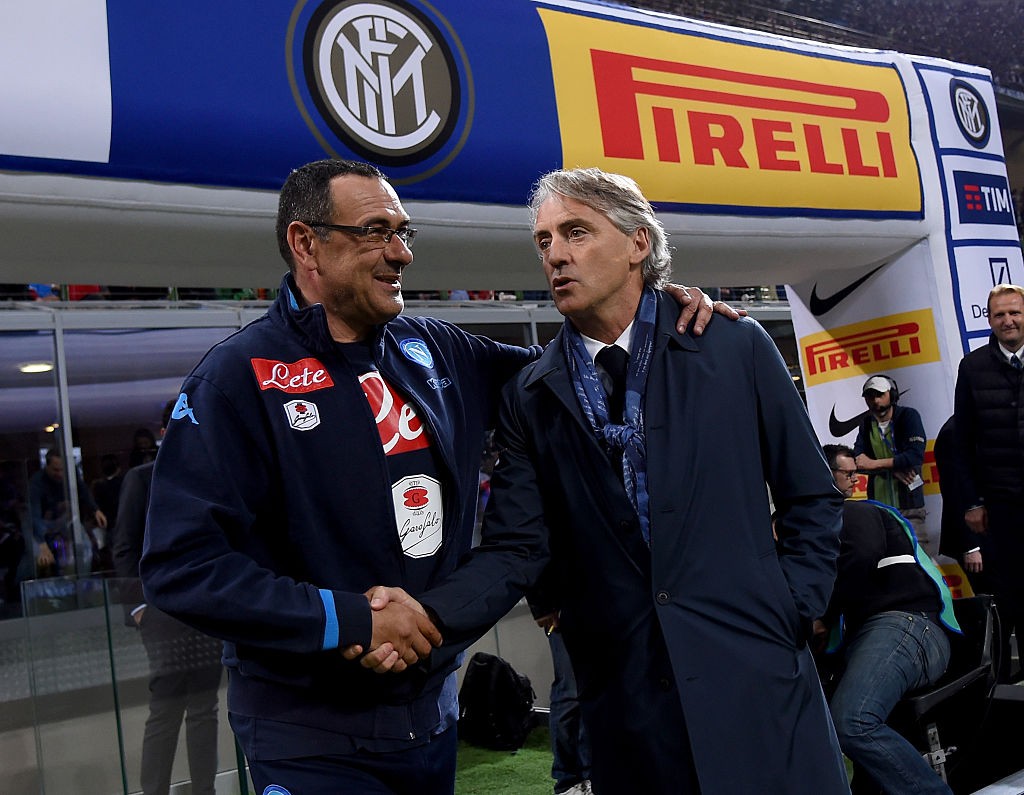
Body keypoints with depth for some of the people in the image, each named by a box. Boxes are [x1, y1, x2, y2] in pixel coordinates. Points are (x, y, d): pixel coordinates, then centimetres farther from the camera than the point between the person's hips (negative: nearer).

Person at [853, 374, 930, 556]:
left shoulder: (908, 416, 0)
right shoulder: (867, 422, 11)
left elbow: (916, 455, -14)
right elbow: (858, 458, 0)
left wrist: (875, 464, -13)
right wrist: (893, 468, -13)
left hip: (908, 502, -3)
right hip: (878, 503, 3)